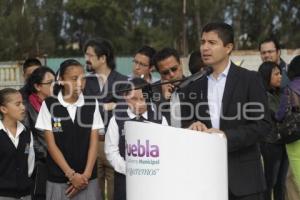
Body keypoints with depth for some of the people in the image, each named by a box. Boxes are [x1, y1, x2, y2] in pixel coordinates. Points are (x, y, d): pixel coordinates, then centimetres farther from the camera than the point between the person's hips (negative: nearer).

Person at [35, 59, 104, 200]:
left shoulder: (92, 104, 3)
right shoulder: (49, 105, -3)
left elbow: (94, 142, 2)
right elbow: (51, 144, -4)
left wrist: (86, 175, -8)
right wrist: (71, 174, -10)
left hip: (87, 179, 1)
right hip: (58, 179, -1)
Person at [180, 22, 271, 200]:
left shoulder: (250, 80, -1)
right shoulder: (193, 88, 11)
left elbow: (263, 125, -7)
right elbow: (185, 125, 13)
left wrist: (227, 136, -18)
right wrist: (192, 127, -11)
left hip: (243, 177, -3)